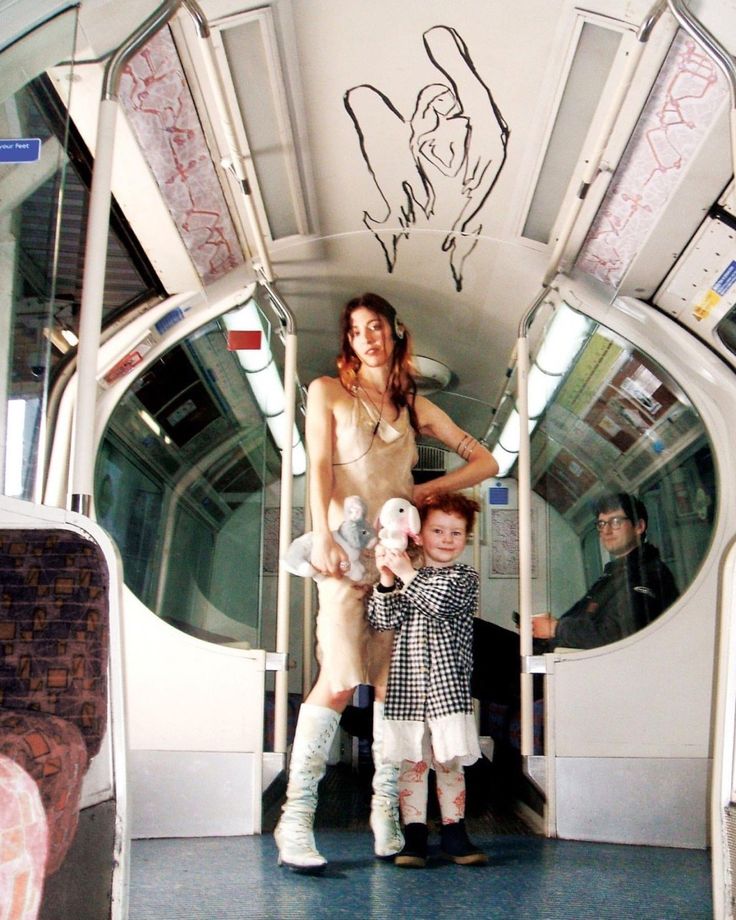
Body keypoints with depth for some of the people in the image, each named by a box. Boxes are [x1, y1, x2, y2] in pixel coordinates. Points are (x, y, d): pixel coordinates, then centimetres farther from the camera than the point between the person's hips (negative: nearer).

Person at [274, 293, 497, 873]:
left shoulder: (416, 407, 19)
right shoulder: (328, 391, 12)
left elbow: (485, 462, 17)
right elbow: (319, 466, -1)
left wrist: (429, 490, 3)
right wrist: (323, 536, -15)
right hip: (349, 549, -3)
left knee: (395, 684, 1)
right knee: (339, 684, -13)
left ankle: (386, 815, 9)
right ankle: (296, 820, -6)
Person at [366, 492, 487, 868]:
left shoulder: (465, 577, 5)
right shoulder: (403, 579, 10)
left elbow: (442, 603, -15)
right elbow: (383, 620, -1)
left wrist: (407, 574, -13)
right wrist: (387, 580, -14)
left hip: (447, 685, -1)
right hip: (406, 683, 1)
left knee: (449, 760, 4)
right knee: (411, 761, 5)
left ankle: (454, 833, 16)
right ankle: (414, 836, 12)